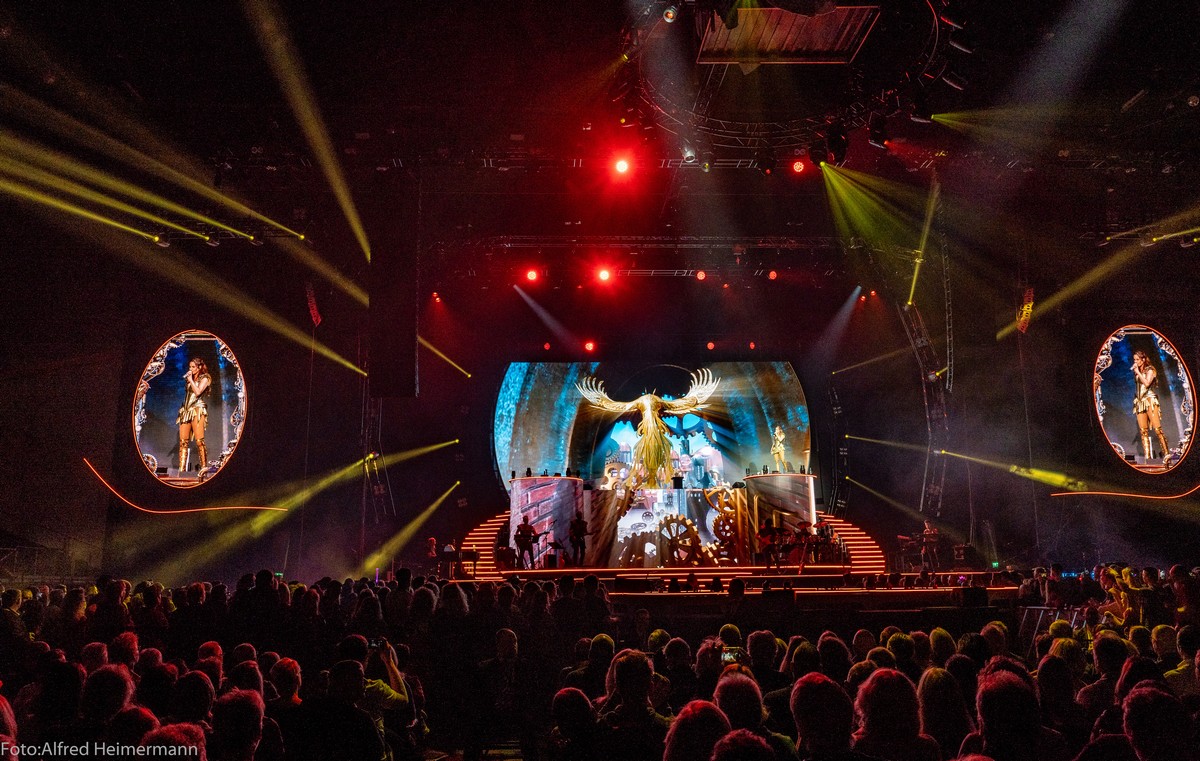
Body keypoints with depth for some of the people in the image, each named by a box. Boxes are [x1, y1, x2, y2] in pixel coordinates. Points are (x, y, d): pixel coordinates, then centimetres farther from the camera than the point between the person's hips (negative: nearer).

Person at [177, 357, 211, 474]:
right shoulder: (189, 379, 23)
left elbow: (198, 392, -10)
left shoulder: (204, 378, 5)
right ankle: (182, 469, -4)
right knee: (183, 441, -2)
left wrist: (190, 380, -4)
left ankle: (204, 467, -15)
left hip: (197, 409, -6)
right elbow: (187, 394, 22)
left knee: (199, 441, -15)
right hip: (186, 410, 6)